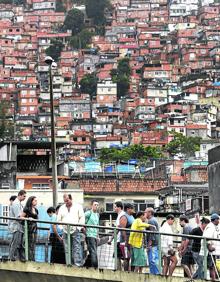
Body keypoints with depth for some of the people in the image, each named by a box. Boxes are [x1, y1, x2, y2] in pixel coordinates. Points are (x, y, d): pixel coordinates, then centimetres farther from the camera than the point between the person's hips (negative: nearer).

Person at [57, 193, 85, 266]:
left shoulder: (78, 206, 6)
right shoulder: (61, 208, 15)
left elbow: (82, 218, 3)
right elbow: (59, 220, 17)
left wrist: (78, 227, -6)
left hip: (75, 231, -3)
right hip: (65, 232, 3)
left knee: (77, 249, -10)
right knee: (67, 250, 2)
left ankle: (78, 264, -13)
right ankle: (69, 265, 5)